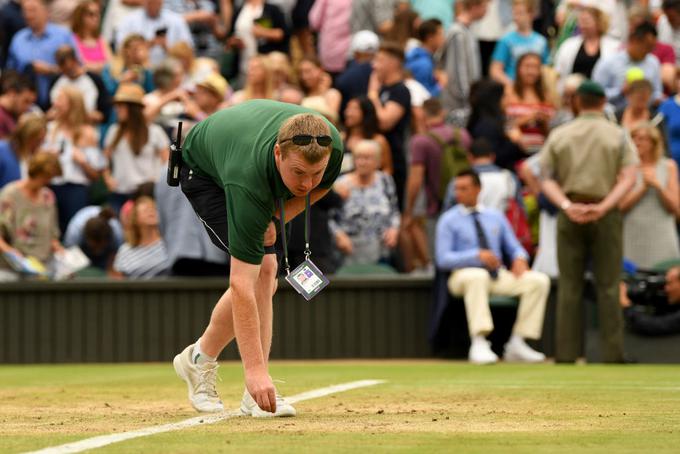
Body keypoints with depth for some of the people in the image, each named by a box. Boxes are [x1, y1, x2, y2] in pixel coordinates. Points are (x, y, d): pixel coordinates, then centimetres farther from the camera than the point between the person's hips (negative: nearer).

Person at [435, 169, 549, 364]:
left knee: (539, 280, -18)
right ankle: (479, 344, -44)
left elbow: (514, 247, 17)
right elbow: (443, 259, -7)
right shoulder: (448, 220, 3)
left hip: (498, 276, 5)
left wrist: (519, 258, -9)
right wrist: (477, 255, -20)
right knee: (477, 276, -41)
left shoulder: (495, 216, 17)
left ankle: (517, 343, -18)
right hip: (464, 274, -5)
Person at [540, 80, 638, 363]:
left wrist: (567, 206, -11)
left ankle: (566, 353, 2)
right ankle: (612, 353, -4)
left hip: (570, 215, 1)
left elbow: (547, 180, 0)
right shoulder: (617, 135, 3)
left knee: (569, 286, 4)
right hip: (606, 215, -1)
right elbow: (628, 178, -8)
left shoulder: (559, 135, 7)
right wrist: (603, 207, -15)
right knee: (608, 286, 1)